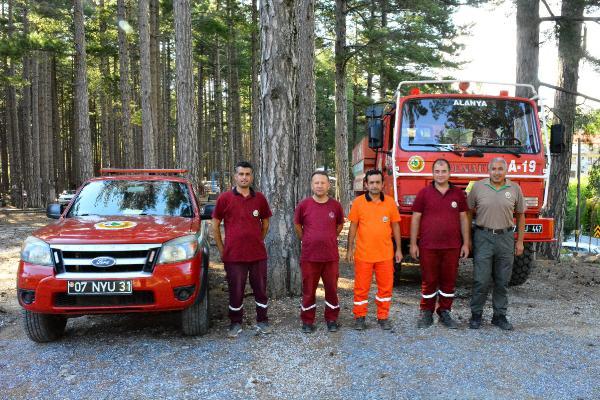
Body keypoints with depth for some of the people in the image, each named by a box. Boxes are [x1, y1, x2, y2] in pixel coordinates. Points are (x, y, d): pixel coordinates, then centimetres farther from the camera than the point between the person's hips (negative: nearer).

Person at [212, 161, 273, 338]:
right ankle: (235, 323, 22)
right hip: (233, 255, -2)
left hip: (258, 254, 2)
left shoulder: (259, 198, 4)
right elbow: (215, 225, 3)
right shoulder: (225, 198, -3)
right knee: (236, 291, 6)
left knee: (260, 289, 10)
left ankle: (262, 321, 25)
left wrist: (258, 242, 12)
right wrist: (221, 249, 2)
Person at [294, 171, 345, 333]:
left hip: (331, 256, 1)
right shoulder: (304, 205, -5)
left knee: (332, 289, 9)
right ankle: (307, 321, 22)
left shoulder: (336, 205, -2)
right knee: (308, 290, 8)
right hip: (309, 256, -1)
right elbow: (297, 225, 10)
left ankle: (332, 319, 25)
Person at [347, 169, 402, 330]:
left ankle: (383, 317, 23)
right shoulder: (358, 202, -2)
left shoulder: (390, 202, 3)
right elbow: (353, 226, 2)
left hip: (385, 254, 2)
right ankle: (359, 317, 20)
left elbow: (395, 226, 8)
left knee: (385, 286, 8)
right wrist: (350, 249, 1)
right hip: (363, 254, -1)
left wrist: (398, 249, 7)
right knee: (361, 287, 6)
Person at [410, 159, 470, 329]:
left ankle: (445, 312, 22)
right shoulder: (424, 193, 1)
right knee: (429, 281, 4)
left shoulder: (458, 194, 7)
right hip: (428, 246, -2)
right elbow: (415, 219, 1)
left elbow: (463, 219, 10)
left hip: (452, 246, 2)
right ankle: (426, 313, 17)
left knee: (449, 281, 8)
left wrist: (466, 243, 5)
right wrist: (413, 244, -3)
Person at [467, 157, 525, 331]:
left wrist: (520, 241, 6)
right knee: (481, 280, -1)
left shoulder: (515, 189, 3)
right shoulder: (478, 187, 0)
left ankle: (499, 315, 21)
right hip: (483, 238, -2)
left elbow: (520, 215, 10)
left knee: (502, 281, 9)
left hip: (506, 238, 2)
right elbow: (469, 212, 5)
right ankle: (476, 314, 14)